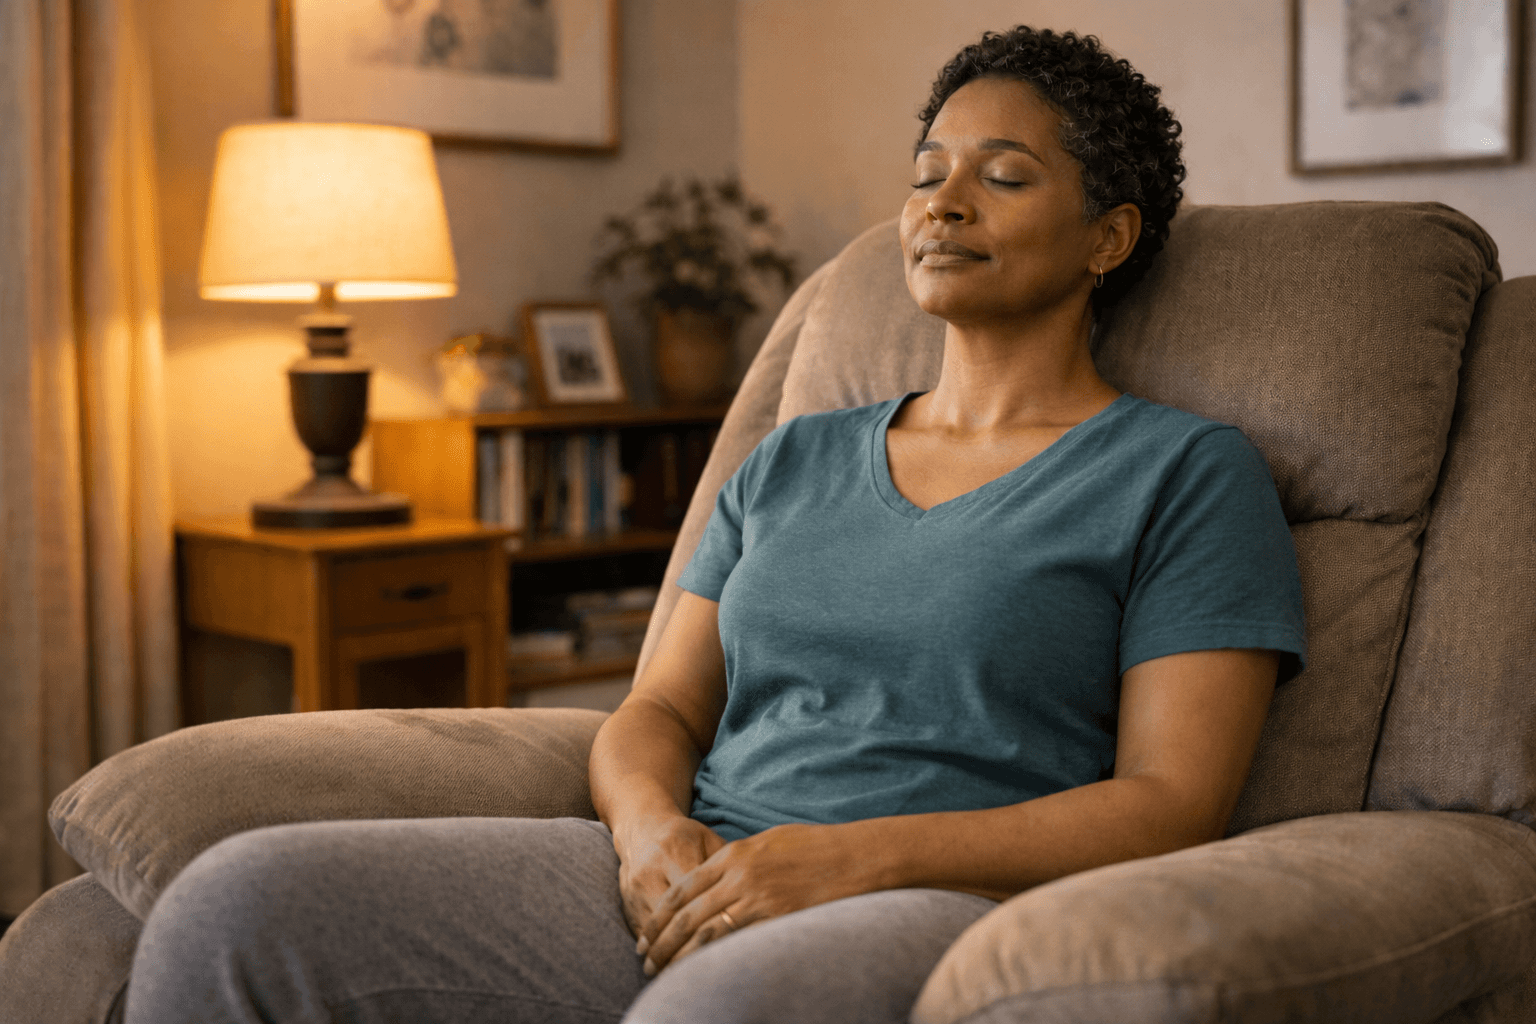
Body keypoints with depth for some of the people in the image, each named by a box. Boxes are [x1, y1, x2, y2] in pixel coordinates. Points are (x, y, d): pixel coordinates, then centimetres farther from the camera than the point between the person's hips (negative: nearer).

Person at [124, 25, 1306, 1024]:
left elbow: (1175, 803, -4)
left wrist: (849, 857, -15)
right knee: (235, 904, -16)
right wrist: (648, 825, -6)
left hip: (953, 911, -5)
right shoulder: (796, 461, 23)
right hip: (687, 888, 5)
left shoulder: (1186, 473, 6)